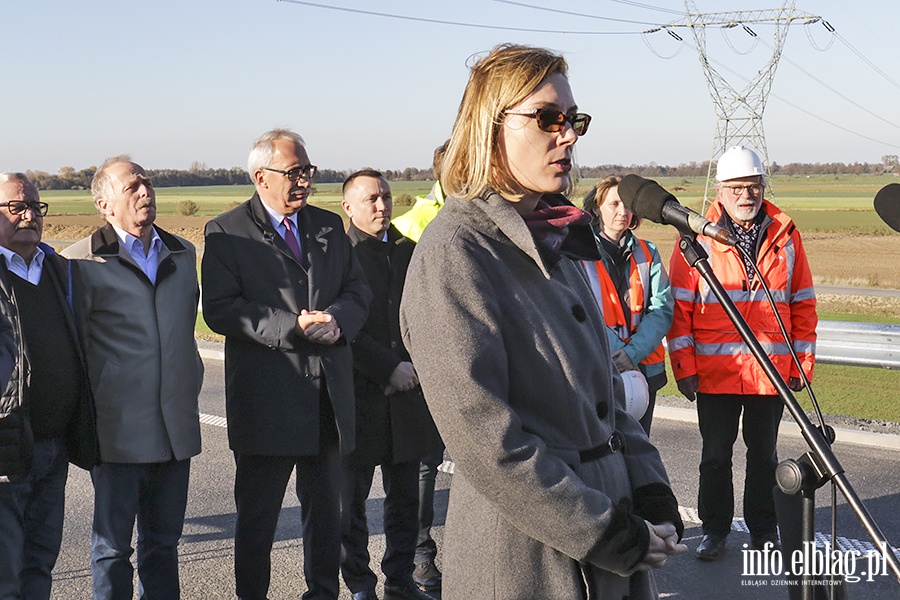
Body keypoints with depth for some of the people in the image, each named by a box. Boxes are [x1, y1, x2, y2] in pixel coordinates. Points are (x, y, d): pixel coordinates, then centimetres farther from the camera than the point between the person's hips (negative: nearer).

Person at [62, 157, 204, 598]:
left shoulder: (183, 253, 11)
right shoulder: (83, 260, -6)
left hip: (176, 425, 5)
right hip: (118, 428, -5)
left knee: (164, 541, 14)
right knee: (112, 546, 5)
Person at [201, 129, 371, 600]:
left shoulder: (329, 227, 13)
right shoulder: (227, 233, -4)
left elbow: (358, 290, 11)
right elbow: (220, 309, -14)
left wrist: (337, 319, -11)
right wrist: (292, 326, -22)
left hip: (328, 395, 5)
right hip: (266, 398, -5)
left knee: (325, 508, 15)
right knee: (257, 513, 7)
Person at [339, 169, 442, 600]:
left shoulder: (409, 251, 13)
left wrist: (414, 365, -2)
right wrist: (390, 369, -13)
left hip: (406, 390, 5)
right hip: (360, 394, -5)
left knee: (405, 496, 11)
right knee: (351, 496, 4)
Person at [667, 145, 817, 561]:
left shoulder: (786, 237, 4)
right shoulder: (697, 238, -3)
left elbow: (803, 305, 9)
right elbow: (679, 308, -2)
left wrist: (803, 363, 5)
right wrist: (684, 367, -7)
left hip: (771, 371, 1)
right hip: (715, 372, -1)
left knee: (764, 454, 13)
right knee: (715, 455, 9)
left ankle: (763, 530, 27)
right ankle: (715, 530, 24)